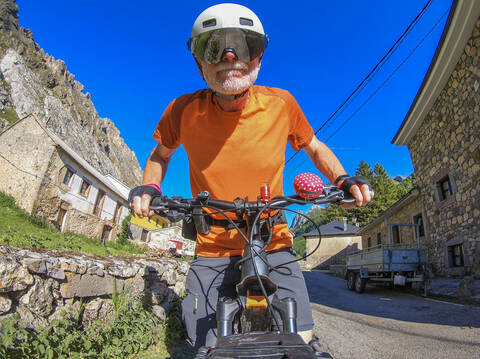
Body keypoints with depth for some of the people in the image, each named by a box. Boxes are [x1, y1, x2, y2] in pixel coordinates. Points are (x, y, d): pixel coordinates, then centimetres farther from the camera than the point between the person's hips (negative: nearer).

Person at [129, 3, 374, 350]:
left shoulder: (280, 103, -9)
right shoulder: (185, 110, -10)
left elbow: (315, 147, 9)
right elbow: (161, 154, 11)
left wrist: (343, 179, -8)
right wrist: (149, 186, -9)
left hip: (273, 244, 0)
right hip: (213, 250, 1)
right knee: (209, 348, 5)